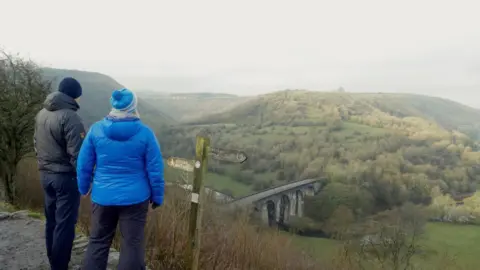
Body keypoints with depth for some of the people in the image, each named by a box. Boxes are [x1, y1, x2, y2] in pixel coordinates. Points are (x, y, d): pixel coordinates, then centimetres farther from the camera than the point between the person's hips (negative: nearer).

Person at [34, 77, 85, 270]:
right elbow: (76, 153, -20)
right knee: (65, 224, 0)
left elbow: (37, 144, 16)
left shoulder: (41, 114, 8)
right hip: (65, 176, -8)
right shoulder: (70, 117, -19)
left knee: (52, 221, 17)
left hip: (45, 174, 8)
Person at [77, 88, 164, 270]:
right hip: (135, 198, -2)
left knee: (98, 242, 17)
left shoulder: (96, 129, -4)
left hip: (103, 197, 3)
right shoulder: (144, 132, -11)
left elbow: (83, 164, 3)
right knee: (132, 243, 8)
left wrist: (83, 188, 18)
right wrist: (157, 197, 4)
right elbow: (155, 170, -8)